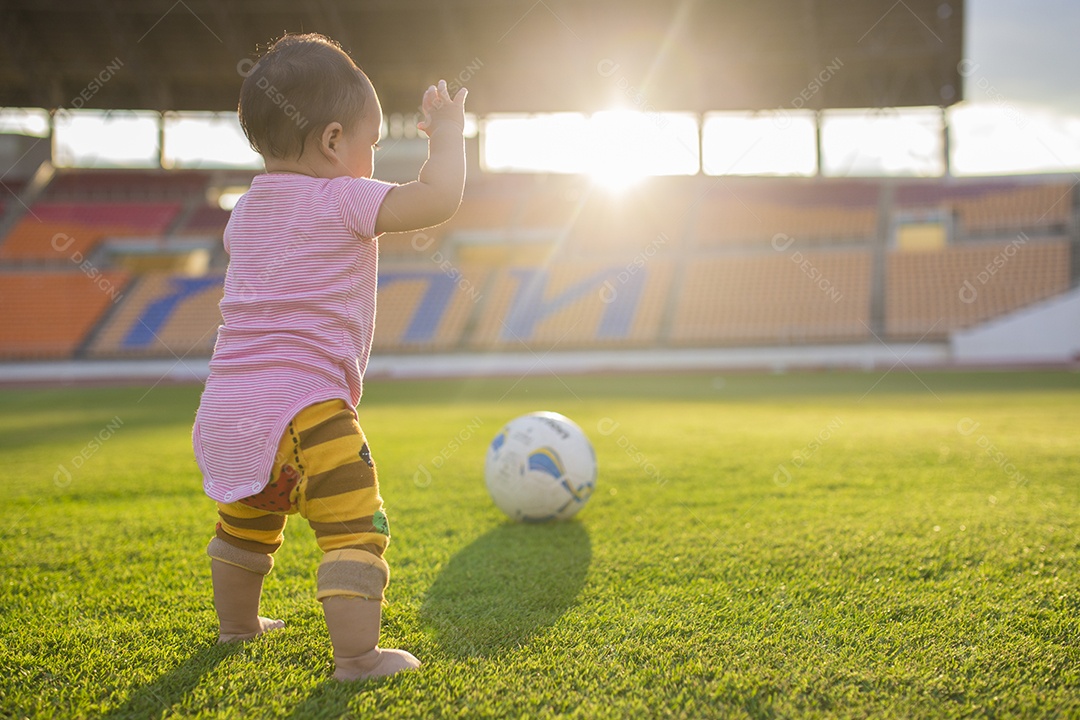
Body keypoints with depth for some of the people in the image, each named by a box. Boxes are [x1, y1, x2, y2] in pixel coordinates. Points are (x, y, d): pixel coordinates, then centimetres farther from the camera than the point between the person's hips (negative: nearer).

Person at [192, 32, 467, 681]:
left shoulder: (247, 209, 16)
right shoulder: (341, 201, -9)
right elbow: (439, 198, -18)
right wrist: (448, 133, 0)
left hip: (225, 409, 9)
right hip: (303, 403, -9)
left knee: (246, 524, 28)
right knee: (355, 526, -5)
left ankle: (236, 621, 46)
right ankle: (358, 653, -9)